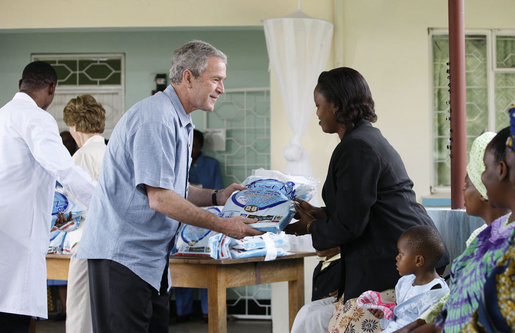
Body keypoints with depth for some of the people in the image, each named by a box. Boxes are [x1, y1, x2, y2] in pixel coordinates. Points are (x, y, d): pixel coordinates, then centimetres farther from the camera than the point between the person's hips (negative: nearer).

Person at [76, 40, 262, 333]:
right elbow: (159, 198, -22)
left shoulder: (181, 122, 18)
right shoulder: (157, 117, -17)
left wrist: (217, 196, 7)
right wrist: (223, 226, -18)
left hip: (151, 257, 11)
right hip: (122, 253, -10)